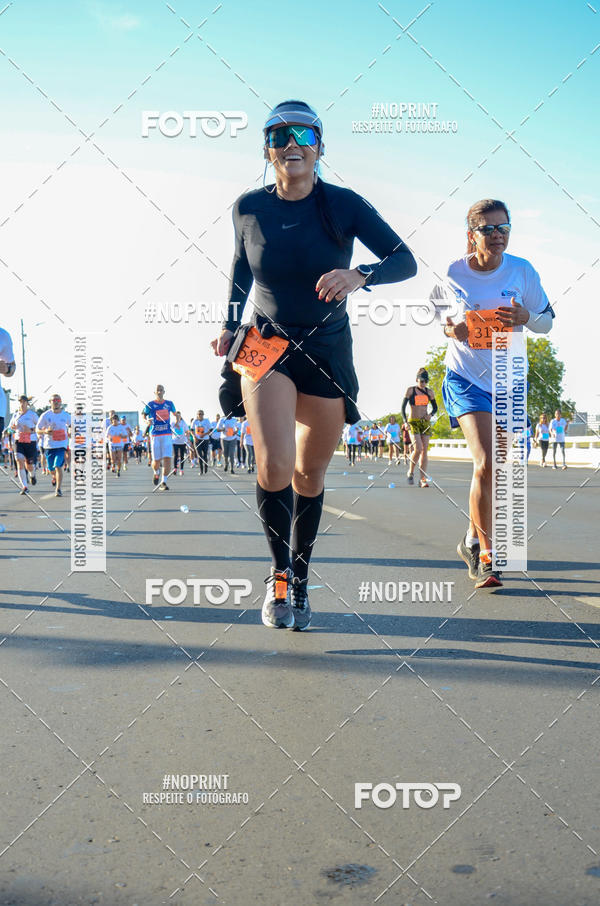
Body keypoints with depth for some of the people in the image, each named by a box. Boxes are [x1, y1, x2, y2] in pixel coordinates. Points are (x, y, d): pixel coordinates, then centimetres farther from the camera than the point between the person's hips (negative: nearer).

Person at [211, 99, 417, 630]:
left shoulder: (344, 205, -8)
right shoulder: (249, 208, -3)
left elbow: (405, 262, -13)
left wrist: (360, 276, -33)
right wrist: (230, 326, 7)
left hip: (328, 351, 0)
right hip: (265, 346, 0)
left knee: (310, 475, 7)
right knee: (275, 465, -21)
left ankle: (299, 580, 27)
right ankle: (278, 572, 1)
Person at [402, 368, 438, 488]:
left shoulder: (430, 392, 7)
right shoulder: (410, 390, -2)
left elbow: (435, 407, 17)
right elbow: (403, 407, -2)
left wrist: (430, 414, -5)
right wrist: (405, 421, -15)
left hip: (425, 423, 4)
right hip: (413, 422, -4)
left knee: (424, 451, -1)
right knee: (418, 449, -18)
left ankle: (423, 480, 1)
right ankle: (410, 472, 6)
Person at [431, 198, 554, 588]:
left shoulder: (522, 271, -4)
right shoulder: (452, 274, -8)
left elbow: (547, 322, 4)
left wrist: (525, 317, -18)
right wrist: (450, 328, -17)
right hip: (465, 377, -3)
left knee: (491, 466, 13)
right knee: (486, 463, -19)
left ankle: (473, 539, 37)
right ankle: (486, 556, -7)